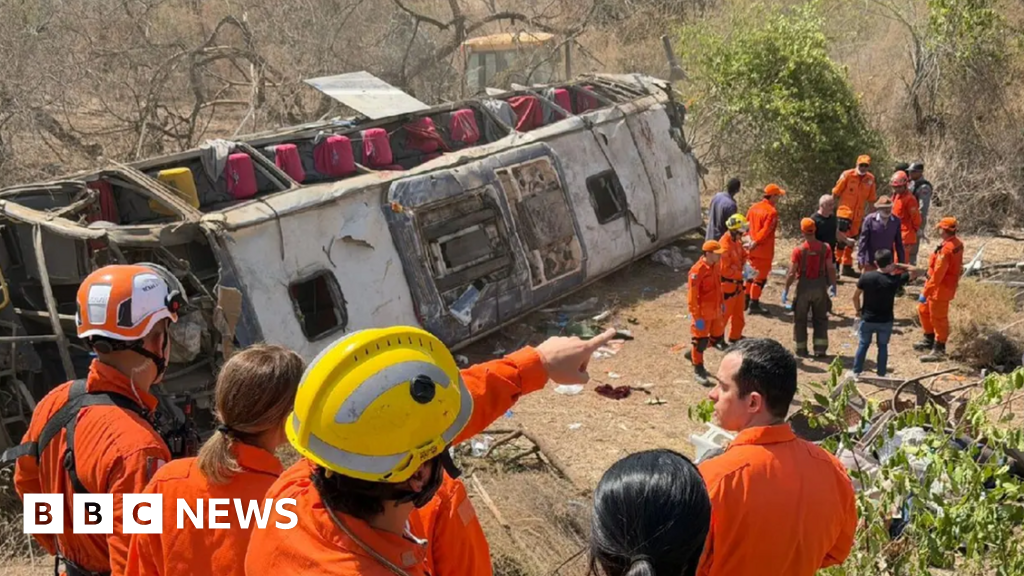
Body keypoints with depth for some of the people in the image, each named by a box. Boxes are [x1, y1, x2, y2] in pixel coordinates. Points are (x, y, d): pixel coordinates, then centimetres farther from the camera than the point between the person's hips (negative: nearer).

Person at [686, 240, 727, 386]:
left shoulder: (716, 266, 2)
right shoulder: (697, 270, -24)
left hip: (715, 310, 8)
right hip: (702, 312, -8)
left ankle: (693, 354, 37)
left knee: (717, 337, 18)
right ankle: (698, 370, 20)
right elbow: (692, 296, -22)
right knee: (700, 340, 4)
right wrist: (696, 317, -22)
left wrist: (722, 303, 19)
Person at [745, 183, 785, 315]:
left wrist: (751, 242, 11)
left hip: (752, 249, 7)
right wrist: (755, 243, -17)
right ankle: (754, 305, 7)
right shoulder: (772, 212, -17)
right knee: (761, 277, 3)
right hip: (764, 251, -7)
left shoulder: (754, 208, 6)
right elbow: (765, 231, -23)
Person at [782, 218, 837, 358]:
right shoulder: (825, 248, -8)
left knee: (800, 319, 13)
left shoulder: (798, 250, -15)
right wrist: (833, 285, 10)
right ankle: (820, 349, 12)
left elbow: (792, 273, -13)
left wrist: (786, 290, -3)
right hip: (820, 285, 2)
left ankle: (801, 348, 20)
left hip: (804, 286, -2)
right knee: (820, 319, 14)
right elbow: (831, 269, -5)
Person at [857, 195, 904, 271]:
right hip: (870, 262, -3)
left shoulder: (896, 221, -1)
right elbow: (863, 241, -6)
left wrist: (902, 262, 8)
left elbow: (899, 243, 7)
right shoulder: (870, 220, -10)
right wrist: (861, 260, -9)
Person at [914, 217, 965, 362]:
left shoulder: (946, 250, -29)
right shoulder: (957, 244, 1)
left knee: (938, 318, 3)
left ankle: (939, 350, 16)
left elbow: (937, 275, -28)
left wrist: (925, 293, -23)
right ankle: (929, 339, 38)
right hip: (943, 287, 10)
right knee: (923, 309, 23)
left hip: (941, 289, -10)